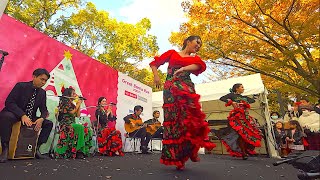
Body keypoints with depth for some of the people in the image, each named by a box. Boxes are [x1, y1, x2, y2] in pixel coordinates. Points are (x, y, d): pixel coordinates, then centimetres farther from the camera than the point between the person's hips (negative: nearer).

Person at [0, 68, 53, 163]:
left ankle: (36, 148, -3)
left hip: (30, 118, 5)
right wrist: (23, 115, -33)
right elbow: (9, 102, -18)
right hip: (15, 115, -5)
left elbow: (44, 109, 4)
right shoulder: (21, 86, -9)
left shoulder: (42, 93, 5)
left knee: (49, 123, -9)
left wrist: (41, 118, -20)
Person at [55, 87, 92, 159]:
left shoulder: (72, 104, 20)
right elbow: (72, 112, -12)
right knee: (80, 128, -34)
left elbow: (78, 115, 15)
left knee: (87, 129, -18)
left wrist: (79, 104, 13)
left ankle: (84, 150, -23)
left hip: (72, 124, 7)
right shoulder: (64, 102, -1)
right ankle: (78, 151, -31)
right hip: (66, 124, -7)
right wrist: (78, 104, 0)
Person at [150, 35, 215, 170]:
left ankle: (191, 149, -9)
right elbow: (155, 63, 17)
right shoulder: (172, 53, 19)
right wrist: (156, 76, -1)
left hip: (186, 87, 2)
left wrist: (182, 69, -16)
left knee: (188, 116, -23)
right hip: (170, 88, -1)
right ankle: (177, 158, -2)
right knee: (172, 119, -8)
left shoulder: (194, 58, 23)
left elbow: (200, 65, -1)